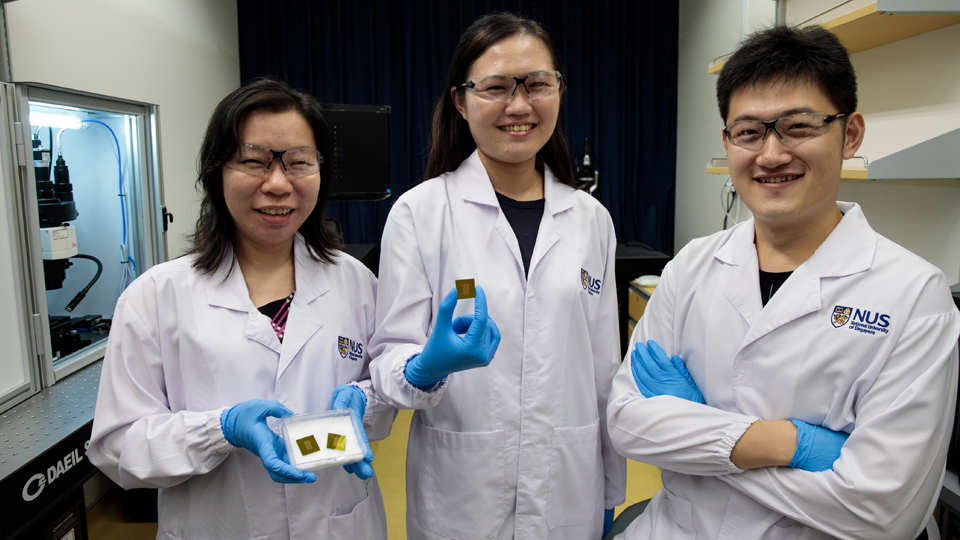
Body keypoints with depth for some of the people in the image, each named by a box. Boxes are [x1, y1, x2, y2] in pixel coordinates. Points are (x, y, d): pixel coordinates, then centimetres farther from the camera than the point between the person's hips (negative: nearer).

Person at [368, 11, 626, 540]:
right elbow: (390, 359, -8)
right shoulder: (419, 211, -10)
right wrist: (427, 368, -30)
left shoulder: (592, 219, 0)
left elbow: (604, 366, 5)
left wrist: (611, 492, 10)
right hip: (460, 497, -2)